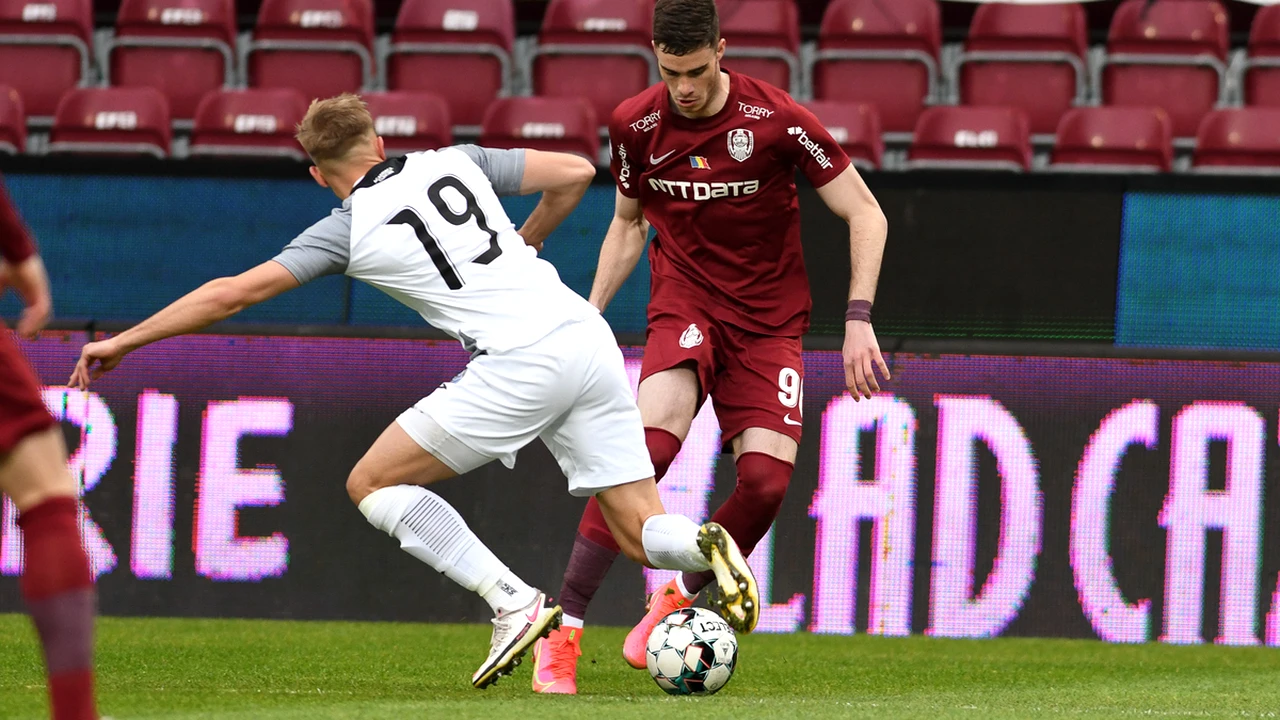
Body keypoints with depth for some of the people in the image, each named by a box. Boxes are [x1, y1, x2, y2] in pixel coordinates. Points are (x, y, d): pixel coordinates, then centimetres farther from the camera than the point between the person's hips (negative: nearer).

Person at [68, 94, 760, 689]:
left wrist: (121, 343, 13)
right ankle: (703, 544, -24)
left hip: (518, 363, -6)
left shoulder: (350, 231, 5)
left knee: (372, 484, 8)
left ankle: (514, 602, -4)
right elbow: (574, 174, 17)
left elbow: (231, 294, 5)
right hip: (588, 337, 6)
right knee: (642, 534, 13)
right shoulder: (454, 162, 17)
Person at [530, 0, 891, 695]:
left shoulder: (778, 120, -13)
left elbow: (865, 215, -6)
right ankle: (563, 627, -25)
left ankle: (680, 597, 13)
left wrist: (858, 319, -14)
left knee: (767, 477, -18)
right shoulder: (635, 124, -4)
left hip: (769, 318, 0)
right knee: (654, 437, -27)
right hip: (685, 303, 0)